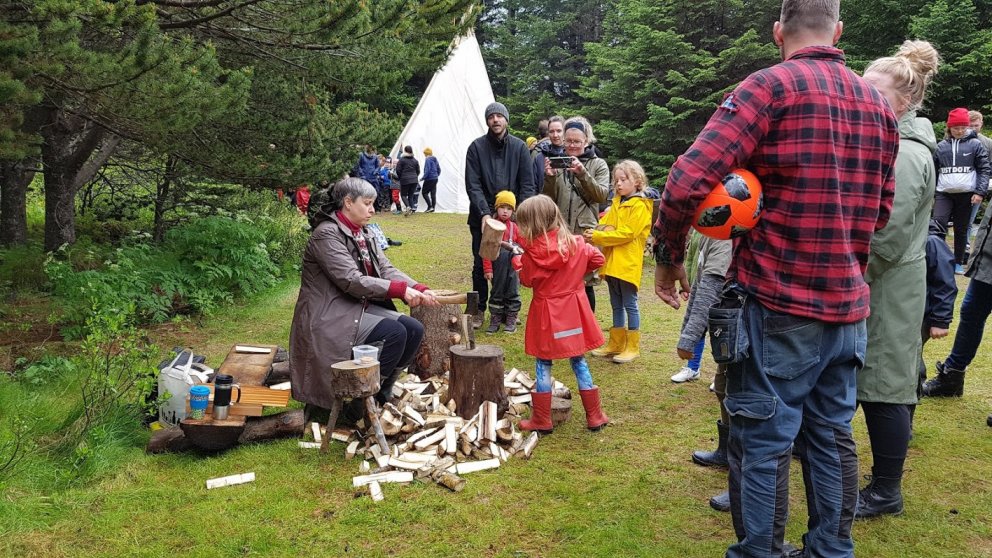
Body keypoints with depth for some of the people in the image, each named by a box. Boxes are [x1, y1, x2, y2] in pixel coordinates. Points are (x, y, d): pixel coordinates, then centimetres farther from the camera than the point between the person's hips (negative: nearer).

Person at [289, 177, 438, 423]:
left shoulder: (363, 234, 13)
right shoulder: (327, 234, -15)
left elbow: (387, 270, 5)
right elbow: (351, 281, -24)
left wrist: (420, 289, -13)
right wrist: (401, 290, -26)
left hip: (360, 307, 9)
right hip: (330, 316, -9)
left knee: (414, 329, -8)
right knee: (393, 333, -25)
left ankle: (381, 392, 6)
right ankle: (360, 400, -10)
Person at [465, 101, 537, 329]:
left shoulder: (519, 147, 1)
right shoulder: (477, 147, -2)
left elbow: (527, 185, -1)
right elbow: (472, 186, -8)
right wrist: (485, 213, -18)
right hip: (482, 217, -1)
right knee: (480, 265, 5)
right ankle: (479, 310, 19)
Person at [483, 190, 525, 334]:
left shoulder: (514, 227, 3)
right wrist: (487, 269, -8)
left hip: (513, 268, 2)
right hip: (498, 267, -1)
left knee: (512, 293, 6)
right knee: (496, 293, 9)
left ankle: (511, 321, 16)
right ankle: (495, 321, 18)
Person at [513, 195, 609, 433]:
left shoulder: (533, 251, -15)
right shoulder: (576, 244, -4)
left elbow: (527, 280, -4)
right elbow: (598, 259, 7)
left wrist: (517, 261, 11)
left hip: (546, 314, -3)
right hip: (573, 311, 3)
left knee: (543, 366, 8)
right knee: (579, 362, 14)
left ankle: (541, 420, 14)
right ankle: (595, 416, 18)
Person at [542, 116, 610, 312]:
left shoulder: (598, 165, 9)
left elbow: (602, 195, -5)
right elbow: (548, 199, 9)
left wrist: (582, 174, -16)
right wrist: (549, 177, -9)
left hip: (586, 231, -2)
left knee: (584, 284, 2)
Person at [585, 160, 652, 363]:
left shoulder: (640, 206, -11)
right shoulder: (616, 202, 14)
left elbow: (627, 233, -19)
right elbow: (605, 223, 9)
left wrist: (598, 236, -21)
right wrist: (594, 232, -14)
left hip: (627, 263, -8)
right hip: (611, 262, 8)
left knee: (630, 304, 0)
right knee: (616, 305, 15)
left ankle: (633, 347, 8)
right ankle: (616, 344, 24)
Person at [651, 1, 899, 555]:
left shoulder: (770, 86, -10)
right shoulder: (879, 103, 11)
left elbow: (688, 182, -19)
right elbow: (881, 210, 19)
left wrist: (669, 258, -6)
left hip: (778, 303, -6)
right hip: (849, 304, 7)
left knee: (764, 443, 2)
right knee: (833, 436, 16)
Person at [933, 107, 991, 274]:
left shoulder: (975, 144, 2)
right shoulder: (941, 146, 7)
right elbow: (934, 171, 11)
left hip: (966, 195, -1)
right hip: (944, 194, 1)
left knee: (961, 230, 7)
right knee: (937, 225, -16)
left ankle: (959, 262, 19)